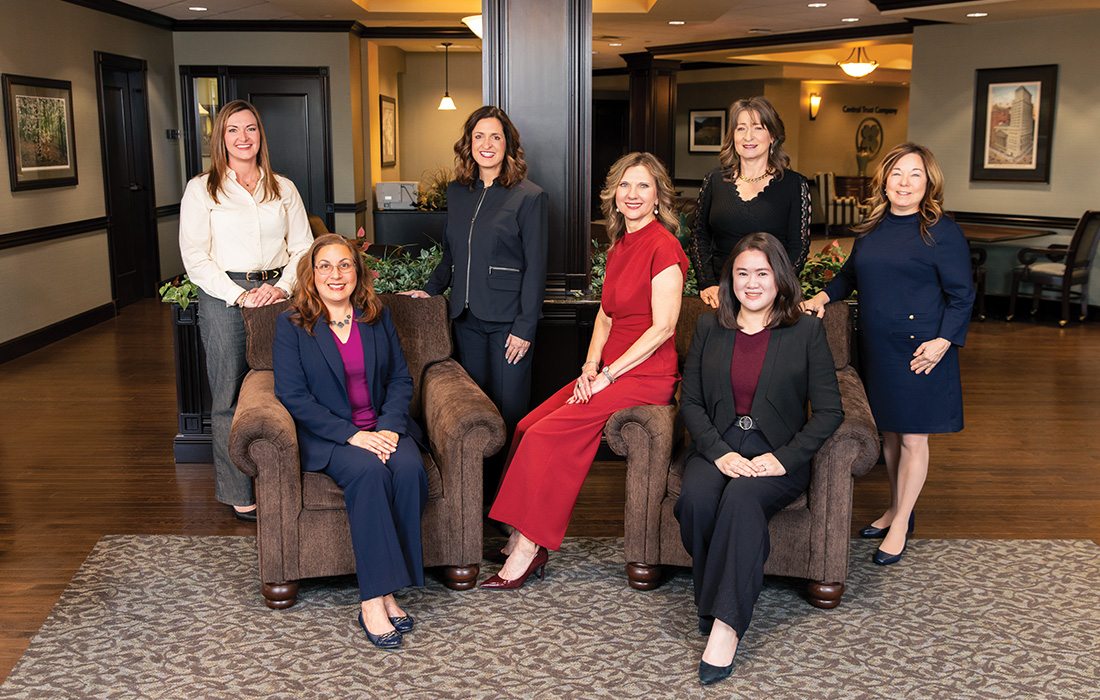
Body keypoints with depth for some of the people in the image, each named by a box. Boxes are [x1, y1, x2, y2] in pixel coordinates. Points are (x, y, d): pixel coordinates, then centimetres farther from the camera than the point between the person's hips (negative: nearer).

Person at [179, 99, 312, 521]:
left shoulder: (283, 188, 12)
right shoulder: (201, 189, 3)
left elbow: (303, 247, 9)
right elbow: (195, 258, -4)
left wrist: (282, 286, -9)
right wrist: (239, 295, -13)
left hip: (276, 293, 2)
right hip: (224, 297, -2)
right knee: (230, 397, 1)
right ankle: (239, 495, 10)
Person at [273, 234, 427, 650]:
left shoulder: (378, 318, 14)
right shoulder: (291, 325, 2)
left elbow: (401, 379, 10)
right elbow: (293, 395, -7)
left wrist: (389, 427, -11)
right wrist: (351, 434, -17)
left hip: (383, 427, 3)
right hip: (327, 436, -3)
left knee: (408, 468, -29)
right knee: (368, 470, -34)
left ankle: (386, 588, -22)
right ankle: (374, 599, -31)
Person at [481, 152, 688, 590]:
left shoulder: (663, 247, -11)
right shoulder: (620, 246, 16)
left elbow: (662, 327, -16)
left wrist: (606, 375, -16)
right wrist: (590, 367, 2)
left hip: (645, 376, -8)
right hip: (609, 371, 8)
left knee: (549, 435, -21)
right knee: (529, 427, -9)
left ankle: (526, 551, -12)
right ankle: (523, 544, -5)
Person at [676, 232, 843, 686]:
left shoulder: (806, 331, 5)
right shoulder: (709, 328, 13)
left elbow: (829, 411, 0)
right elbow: (690, 400, 7)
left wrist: (784, 458, -14)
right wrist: (720, 452, -11)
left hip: (777, 454, -2)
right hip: (717, 447, 2)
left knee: (742, 498, -35)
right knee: (695, 499, -31)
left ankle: (725, 623, -30)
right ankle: (714, 601, -11)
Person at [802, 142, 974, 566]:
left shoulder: (942, 233, -8)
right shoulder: (871, 229, 9)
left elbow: (961, 296, -7)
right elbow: (851, 273, 25)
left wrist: (944, 341, -18)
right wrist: (823, 297, 9)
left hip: (918, 351, -6)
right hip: (875, 348, 6)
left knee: (912, 437, 3)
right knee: (887, 432, 15)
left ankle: (901, 523, 15)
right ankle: (895, 508, 31)